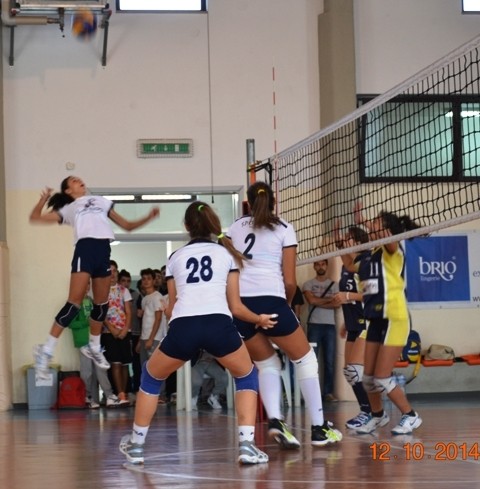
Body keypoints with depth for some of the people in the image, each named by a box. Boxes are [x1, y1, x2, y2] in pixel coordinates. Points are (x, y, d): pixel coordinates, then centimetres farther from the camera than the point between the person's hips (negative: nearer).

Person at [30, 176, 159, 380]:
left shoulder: (102, 201, 28)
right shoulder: (68, 209, 18)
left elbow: (127, 225, 28)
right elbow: (35, 218, 14)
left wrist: (148, 217, 15)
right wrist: (43, 200, -1)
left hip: (103, 251, 4)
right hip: (85, 248, -4)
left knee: (101, 304, 7)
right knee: (74, 303, -15)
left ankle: (94, 347, 25)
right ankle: (46, 350, -14)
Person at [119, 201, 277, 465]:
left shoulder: (175, 257, 24)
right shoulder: (226, 253, 21)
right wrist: (259, 319, 38)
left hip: (182, 327, 1)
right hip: (219, 325, -1)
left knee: (151, 377, 28)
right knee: (246, 376, 25)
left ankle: (136, 445, 31)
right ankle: (247, 445, 9)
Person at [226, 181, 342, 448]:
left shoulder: (235, 228, 17)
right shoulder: (284, 229, 9)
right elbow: (289, 281, 5)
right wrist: (287, 304, 22)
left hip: (239, 303, 4)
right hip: (270, 300, -3)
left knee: (267, 363, 19)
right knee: (305, 359, 14)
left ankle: (275, 420, -4)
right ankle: (319, 428, 11)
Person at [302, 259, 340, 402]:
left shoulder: (334, 285, 11)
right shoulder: (308, 284, 8)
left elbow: (337, 304, -3)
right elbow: (311, 300, -9)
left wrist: (318, 303, -8)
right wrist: (329, 299, -1)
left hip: (330, 326, 2)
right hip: (314, 325, -2)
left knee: (330, 361, 1)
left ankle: (328, 392, 5)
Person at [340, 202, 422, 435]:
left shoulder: (393, 251, -11)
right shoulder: (369, 255, 10)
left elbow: (389, 237, -35)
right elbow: (349, 265, 28)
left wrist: (363, 221, -34)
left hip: (394, 319, -7)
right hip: (376, 320, 8)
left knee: (381, 378, -9)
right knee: (368, 377, 10)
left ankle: (410, 416, 8)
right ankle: (377, 415, 32)